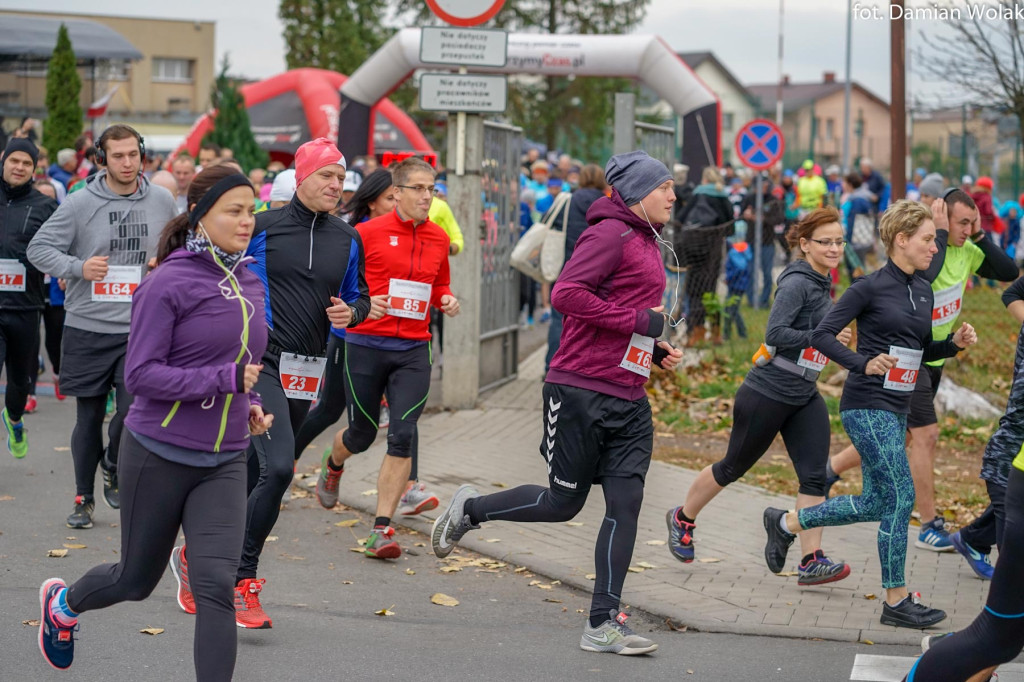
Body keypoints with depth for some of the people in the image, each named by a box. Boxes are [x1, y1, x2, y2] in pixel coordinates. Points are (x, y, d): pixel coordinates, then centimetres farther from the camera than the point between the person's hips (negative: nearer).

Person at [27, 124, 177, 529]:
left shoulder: (162, 201, 4)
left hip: (140, 328, 1)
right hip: (87, 327, -1)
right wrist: (78, 267, -17)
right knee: (88, 417, 8)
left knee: (133, 410, -12)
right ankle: (84, 498, 24)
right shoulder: (80, 203, -4)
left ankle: (113, 469, 20)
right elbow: (39, 248, -2)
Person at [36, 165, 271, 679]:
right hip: (159, 457, -4)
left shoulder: (250, 284, 6)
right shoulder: (168, 284, -15)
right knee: (136, 580, 15)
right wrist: (225, 380, -24)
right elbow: (141, 374, -19)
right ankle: (63, 602, 48)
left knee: (215, 584, -12)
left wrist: (251, 403, 3)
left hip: (224, 462, 4)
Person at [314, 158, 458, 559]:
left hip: (414, 350, 3)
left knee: (403, 438, -10)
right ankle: (333, 466, 48)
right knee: (362, 434, 10)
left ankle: (382, 529, -6)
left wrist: (447, 301, 3)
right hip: (366, 345, -3)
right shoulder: (368, 232, -6)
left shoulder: (438, 239, 9)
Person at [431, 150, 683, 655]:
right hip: (581, 391, -8)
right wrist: (639, 320, -20)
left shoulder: (648, 244, 19)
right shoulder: (611, 234, -11)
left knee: (625, 504, -1)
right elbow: (566, 293, -22)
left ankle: (602, 624, 3)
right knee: (563, 503, 2)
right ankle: (469, 509, 26)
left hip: (628, 403, 8)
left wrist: (656, 351, 12)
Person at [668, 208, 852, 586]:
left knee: (815, 475, -6)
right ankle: (682, 519, 32)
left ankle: (811, 561, -6)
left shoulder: (821, 284, 10)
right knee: (735, 466, 9)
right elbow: (775, 334, -27)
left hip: (804, 397, 8)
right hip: (767, 393, -8)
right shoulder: (796, 283, -17)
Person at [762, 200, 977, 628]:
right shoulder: (870, 287, -11)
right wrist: (864, 363, -24)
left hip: (897, 408, 9)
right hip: (867, 405, -9)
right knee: (900, 497, -8)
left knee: (877, 503, 12)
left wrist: (955, 343, 2)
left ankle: (786, 523, 28)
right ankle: (896, 601, 2)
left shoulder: (923, 290, 12)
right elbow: (822, 335, -12)